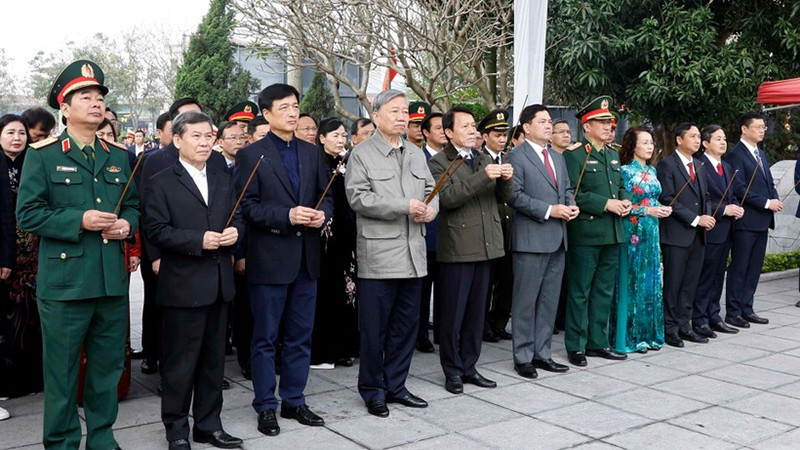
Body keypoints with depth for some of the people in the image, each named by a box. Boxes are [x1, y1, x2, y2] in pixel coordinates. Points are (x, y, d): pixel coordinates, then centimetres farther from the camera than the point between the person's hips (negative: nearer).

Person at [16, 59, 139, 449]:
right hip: (64, 282, -4)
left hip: (113, 281, 5)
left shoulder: (119, 156, 13)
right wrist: (79, 221, -18)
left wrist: (127, 223, -3)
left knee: (108, 366, 14)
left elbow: (134, 206, 19)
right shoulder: (42, 155, -2)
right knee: (62, 372, 5)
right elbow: (27, 214, -7)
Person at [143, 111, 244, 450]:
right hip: (182, 285, -5)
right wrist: (198, 240, -20)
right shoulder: (161, 183, -2)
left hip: (220, 284, 6)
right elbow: (155, 230, -11)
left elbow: (237, 219, 17)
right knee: (180, 362, 3)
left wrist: (234, 231, -6)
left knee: (214, 359, 13)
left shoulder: (223, 180, 15)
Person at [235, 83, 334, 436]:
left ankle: (294, 401, 25)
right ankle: (265, 407, 18)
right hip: (269, 258, -5)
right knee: (265, 338, 6)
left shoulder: (312, 153, 11)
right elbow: (246, 206, -10)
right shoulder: (251, 155, -4)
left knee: (300, 336, 12)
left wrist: (323, 213, -8)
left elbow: (326, 195, 13)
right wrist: (286, 215, -20)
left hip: (306, 257, 5)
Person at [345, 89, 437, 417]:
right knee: (374, 327, 2)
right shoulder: (361, 154, -4)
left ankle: (395, 385, 26)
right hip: (378, 255, -6)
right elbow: (358, 197, -15)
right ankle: (373, 390, 17)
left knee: (406, 325, 12)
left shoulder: (416, 153, 16)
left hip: (413, 254, 6)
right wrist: (405, 207, -18)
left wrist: (430, 209, -7)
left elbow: (431, 189, 17)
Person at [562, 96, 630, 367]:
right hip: (585, 233, -8)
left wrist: (625, 201, 2)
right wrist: (606, 204, -19)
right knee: (580, 292, 1)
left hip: (612, 233, 8)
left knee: (604, 291, 13)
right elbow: (572, 193, -16)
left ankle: (597, 342, 24)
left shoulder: (613, 156, 17)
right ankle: (576, 346, 10)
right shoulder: (574, 156, -8)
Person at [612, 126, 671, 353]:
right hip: (632, 232, -7)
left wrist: (662, 208, 0)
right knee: (632, 283, -2)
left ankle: (648, 333, 18)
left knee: (651, 282, 10)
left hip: (651, 232, 7)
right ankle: (630, 336, 6)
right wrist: (647, 210, -19)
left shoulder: (652, 171, 13)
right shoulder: (625, 171, -8)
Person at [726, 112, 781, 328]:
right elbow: (740, 188, -17)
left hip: (762, 220, 8)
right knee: (739, 267, -2)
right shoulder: (736, 154, -10)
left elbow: (769, 183, 20)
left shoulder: (761, 154, 18)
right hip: (746, 220, -8)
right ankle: (733, 312, 5)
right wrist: (766, 203, -16)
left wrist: (776, 200, 0)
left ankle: (746, 309, 18)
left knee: (754, 267, 11)